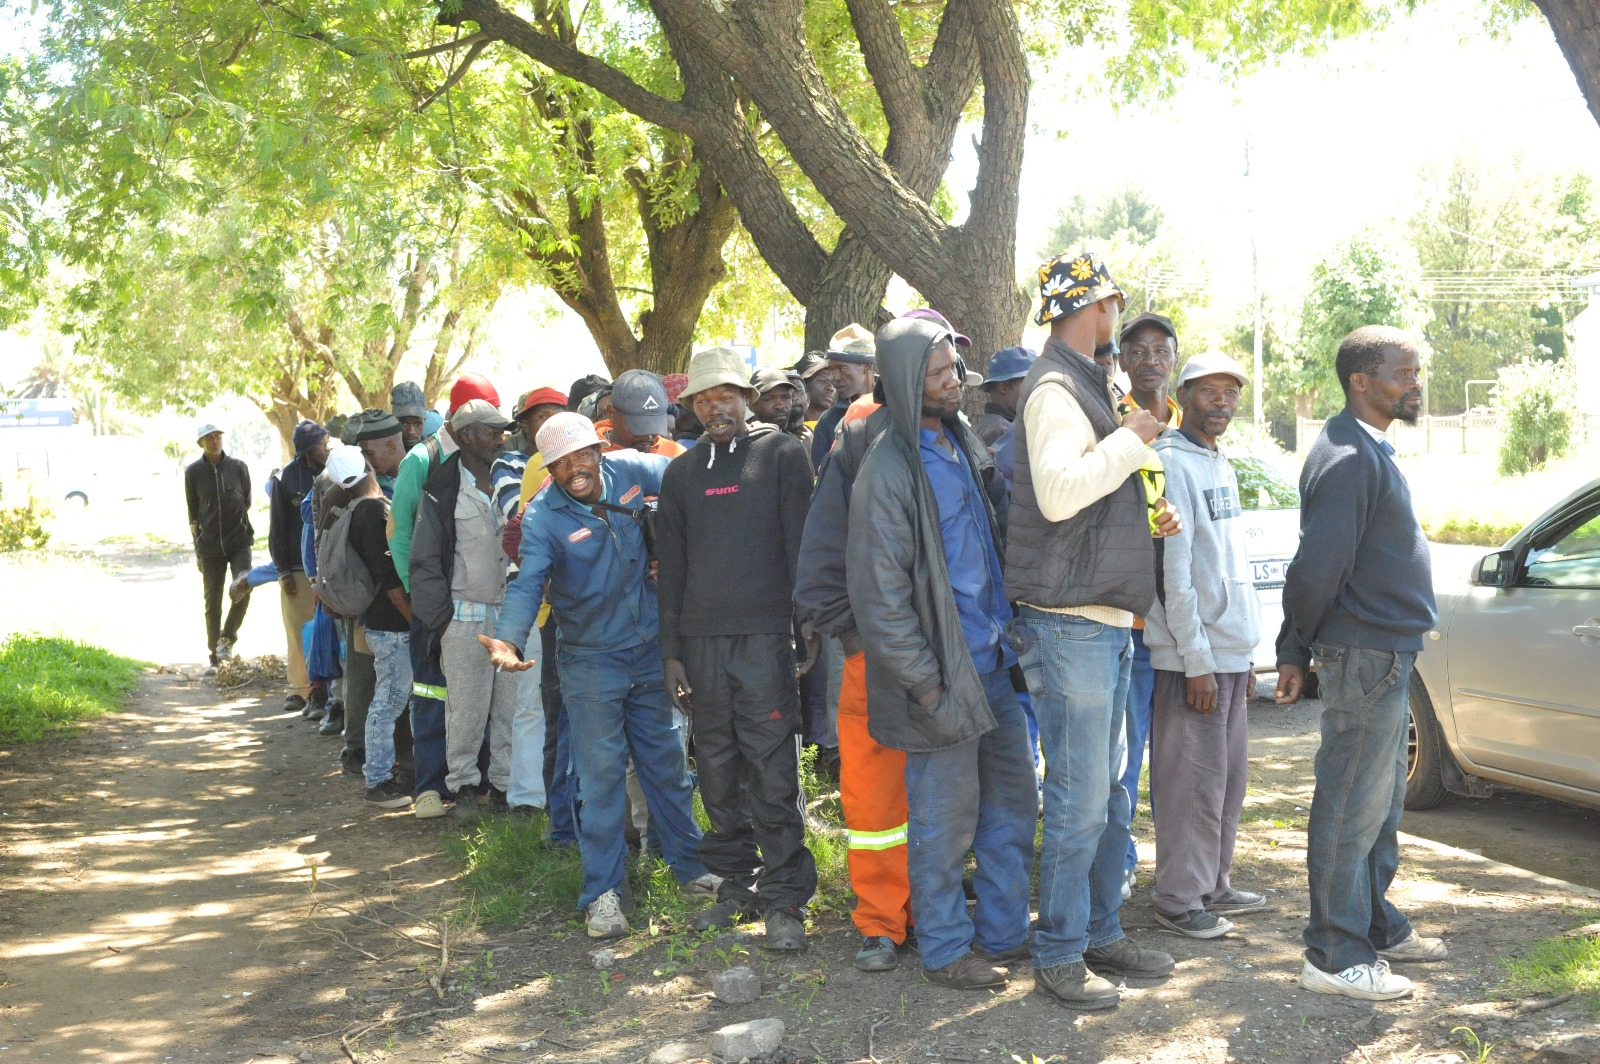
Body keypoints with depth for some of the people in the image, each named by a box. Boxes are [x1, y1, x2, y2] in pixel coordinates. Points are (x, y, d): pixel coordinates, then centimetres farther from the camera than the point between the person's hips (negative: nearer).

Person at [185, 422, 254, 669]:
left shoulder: (238, 467, 2)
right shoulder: (193, 472, 0)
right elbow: (193, 512, 5)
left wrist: (242, 527, 10)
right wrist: (198, 548, 5)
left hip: (239, 540, 0)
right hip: (210, 545, 0)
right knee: (212, 603, 5)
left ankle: (227, 639, -6)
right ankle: (215, 656, 15)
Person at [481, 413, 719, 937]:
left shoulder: (631, 469, -6)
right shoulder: (543, 516, -15)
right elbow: (528, 583, -25)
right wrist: (510, 640, -43)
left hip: (651, 648, 3)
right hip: (591, 659, -3)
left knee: (667, 760, 14)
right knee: (602, 773, 0)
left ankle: (689, 863, 31)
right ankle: (602, 892, 13)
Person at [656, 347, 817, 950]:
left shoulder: (782, 454, 4)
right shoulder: (681, 473, 16)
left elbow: (801, 545, 0)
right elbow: (672, 567, 16)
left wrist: (804, 626, -6)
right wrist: (671, 650, 11)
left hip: (765, 635, -4)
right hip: (701, 640, 4)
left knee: (773, 772, -6)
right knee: (719, 771, 8)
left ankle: (784, 899, 2)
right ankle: (736, 887, 19)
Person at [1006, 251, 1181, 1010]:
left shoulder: (1083, 384, 21)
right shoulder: (1055, 387, -12)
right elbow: (1057, 493, -26)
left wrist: (1146, 521, 13)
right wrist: (1129, 440, -16)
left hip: (1105, 619, 10)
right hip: (1069, 620, -10)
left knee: (1109, 794, 15)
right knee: (1079, 798, -5)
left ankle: (1101, 933, 27)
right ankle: (1059, 955, 5)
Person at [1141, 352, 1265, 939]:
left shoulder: (1221, 466, 16)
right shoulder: (1171, 463, -12)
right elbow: (1174, 572, -17)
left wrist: (1244, 655, 18)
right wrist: (1198, 661, -19)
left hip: (1231, 652, 9)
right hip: (1193, 657, -9)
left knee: (1228, 779, 15)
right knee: (1193, 782, -3)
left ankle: (1213, 885, 26)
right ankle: (1179, 900, 7)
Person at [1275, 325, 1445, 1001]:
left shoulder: (1372, 451, 16)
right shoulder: (1347, 458, -17)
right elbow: (1318, 567, -22)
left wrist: (1298, 649, 15)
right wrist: (1299, 649, -9)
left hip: (1387, 654, 10)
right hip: (1364, 654, -10)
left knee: (1380, 802, 18)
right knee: (1352, 806, -4)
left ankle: (1378, 928, 31)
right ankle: (1335, 957, 4)